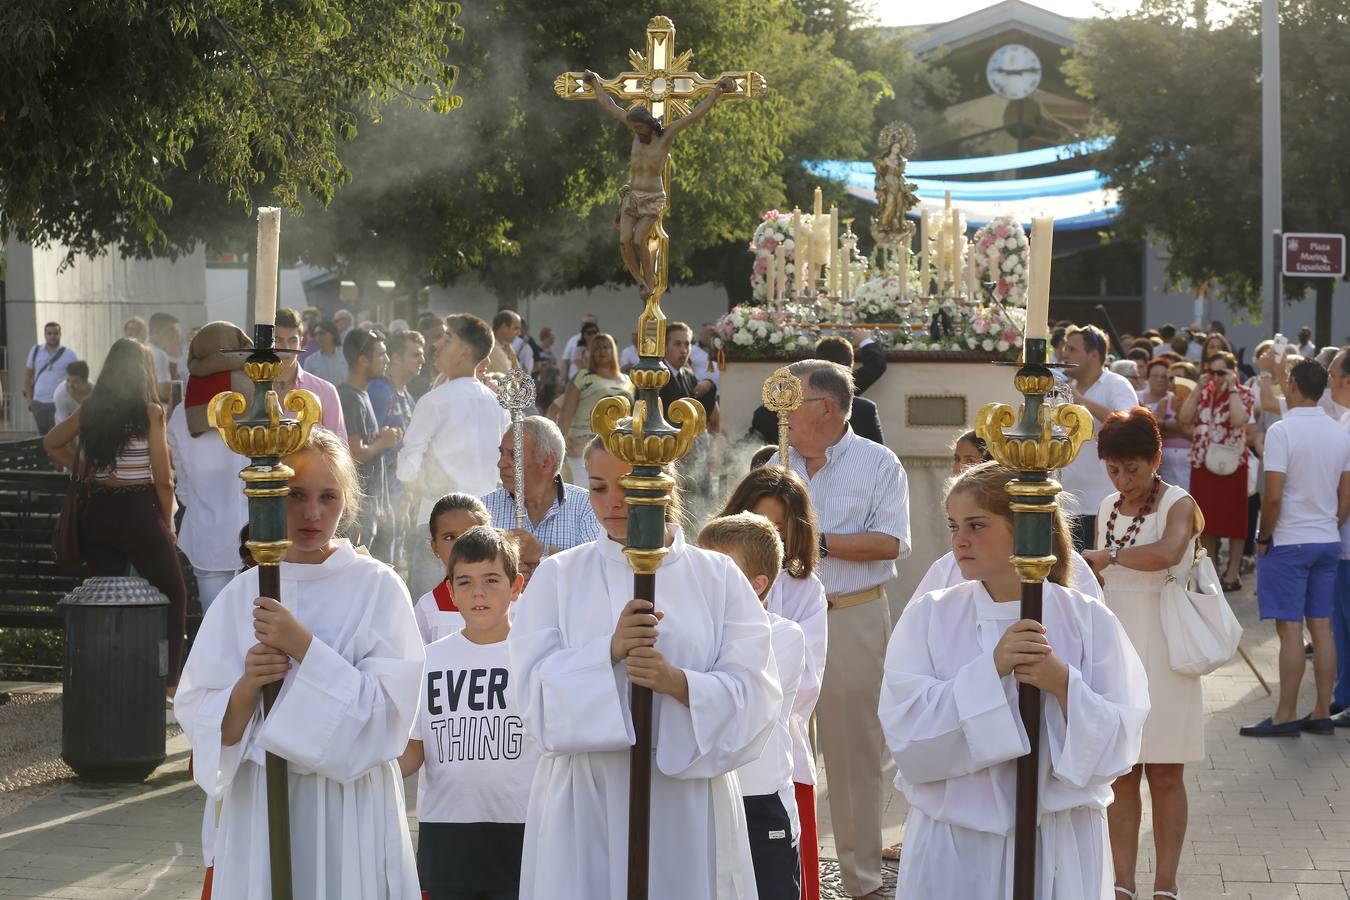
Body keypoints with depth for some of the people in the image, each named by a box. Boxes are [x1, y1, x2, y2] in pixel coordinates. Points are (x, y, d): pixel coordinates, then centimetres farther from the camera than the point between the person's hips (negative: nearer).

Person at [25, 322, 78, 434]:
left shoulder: (69, 354, -2)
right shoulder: (36, 351, 7)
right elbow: (28, 375, 13)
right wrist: (29, 399, 8)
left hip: (59, 404, -3)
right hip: (38, 403, 3)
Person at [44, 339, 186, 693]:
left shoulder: (91, 409, 3)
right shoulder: (150, 412, -11)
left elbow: (51, 444, 17)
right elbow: (163, 478, -10)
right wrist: (168, 522, 3)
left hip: (97, 514, 5)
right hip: (139, 512, -4)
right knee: (173, 595, 10)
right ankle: (169, 681, 5)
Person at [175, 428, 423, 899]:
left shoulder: (377, 587, -4)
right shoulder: (241, 595, 4)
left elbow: (388, 712, -13)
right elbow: (201, 723, 2)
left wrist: (304, 649, -20)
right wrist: (247, 686, -17)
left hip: (350, 809, -2)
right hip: (259, 807, 2)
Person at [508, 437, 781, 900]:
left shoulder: (717, 577, 5)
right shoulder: (558, 576, 7)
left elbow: (754, 692, -4)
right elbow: (536, 685, -5)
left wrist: (677, 682, -21)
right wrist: (609, 651, -20)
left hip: (690, 800, 0)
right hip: (585, 804, 0)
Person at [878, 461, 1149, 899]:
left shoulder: (1088, 620, -2)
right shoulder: (929, 617, -1)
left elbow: (1118, 748, -5)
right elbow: (905, 735, -12)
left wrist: (1063, 685, -20)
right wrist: (990, 670, -21)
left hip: (1060, 846, 0)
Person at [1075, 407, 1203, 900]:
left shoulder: (1178, 505, -8)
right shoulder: (1108, 509, 11)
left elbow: (1167, 553, -31)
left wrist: (1106, 555, -21)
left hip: (1163, 653, -5)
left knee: (1165, 776, 0)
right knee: (1120, 773, 4)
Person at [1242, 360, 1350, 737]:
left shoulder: (1283, 431, -15)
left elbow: (1273, 495, -18)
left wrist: (1263, 537, -6)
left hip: (1289, 541, -6)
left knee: (1290, 630, -4)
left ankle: (1285, 717, -1)